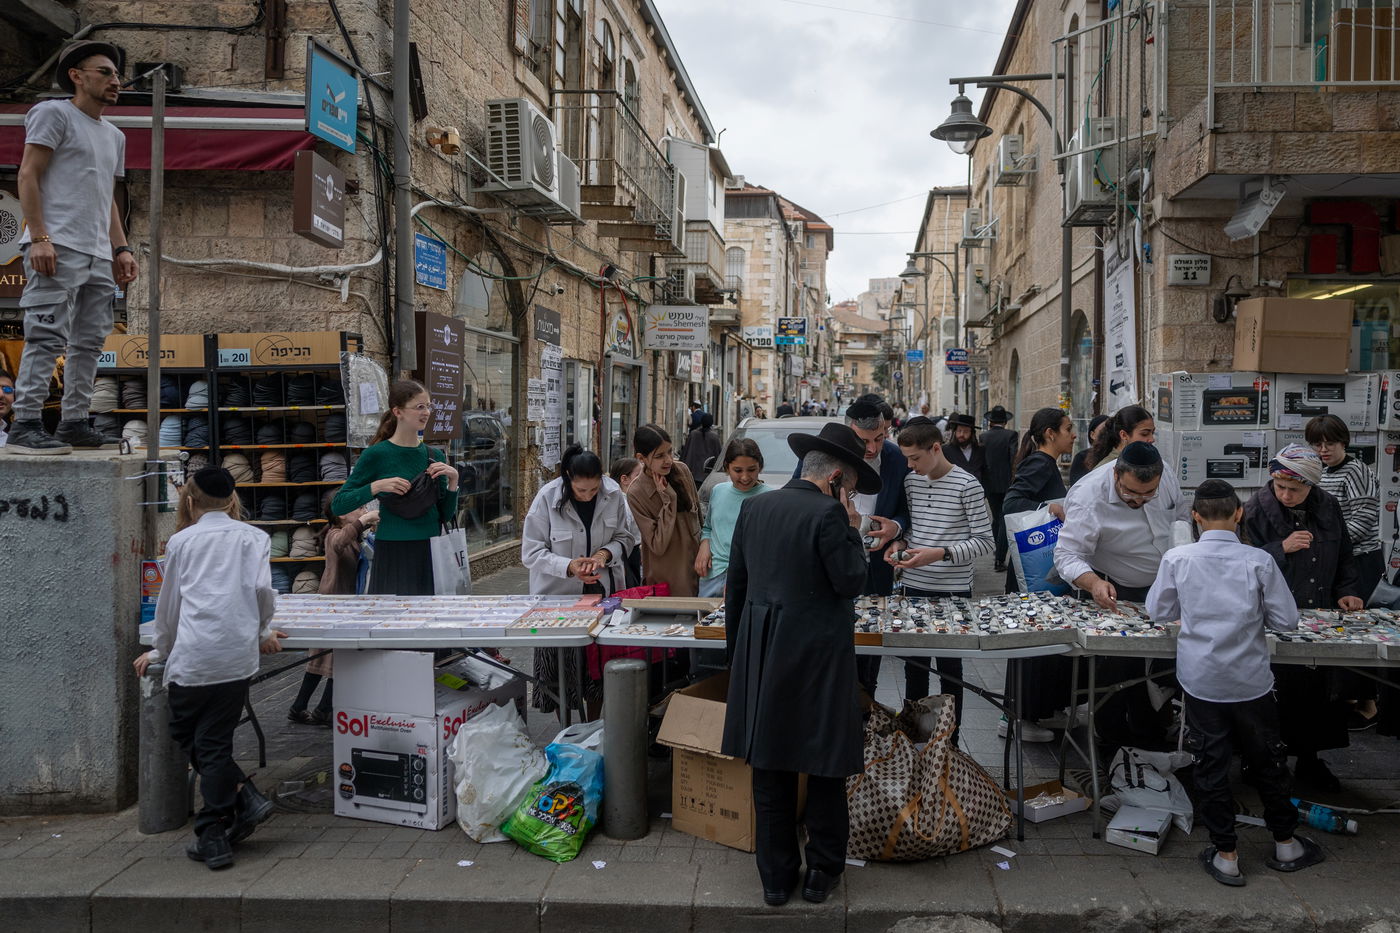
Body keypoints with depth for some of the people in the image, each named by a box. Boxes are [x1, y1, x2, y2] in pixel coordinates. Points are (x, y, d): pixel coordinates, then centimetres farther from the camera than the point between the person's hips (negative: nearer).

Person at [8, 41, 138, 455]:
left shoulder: (114, 136, 24)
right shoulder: (54, 113, 2)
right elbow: (28, 176, -5)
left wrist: (121, 248, 14)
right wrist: (39, 237, -15)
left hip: (99, 256, 8)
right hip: (57, 249, -8)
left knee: (90, 342, 6)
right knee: (48, 338, -12)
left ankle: (74, 422, 12)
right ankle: (25, 425, -10)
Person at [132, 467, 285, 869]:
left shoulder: (180, 541, 12)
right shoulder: (254, 538, 12)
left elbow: (169, 606, 18)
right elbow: (261, 589, 0)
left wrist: (160, 651, 33)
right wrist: (260, 633, 17)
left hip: (192, 655, -1)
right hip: (237, 655, 1)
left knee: (187, 735, 12)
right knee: (216, 741, 10)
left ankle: (213, 840, 5)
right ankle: (214, 834, 8)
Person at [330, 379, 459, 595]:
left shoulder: (435, 455, 7)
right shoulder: (378, 454, -6)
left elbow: (446, 515, 10)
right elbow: (338, 506, -6)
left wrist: (453, 480, -4)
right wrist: (376, 486, -18)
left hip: (431, 554, 4)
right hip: (393, 554, -4)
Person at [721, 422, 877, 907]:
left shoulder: (755, 508, 5)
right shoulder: (827, 513, -14)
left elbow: (735, 585, 10)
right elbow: (851, 583, -13)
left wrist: (737, 654, 18)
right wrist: (851, 531, -2)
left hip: (760, 654, 5)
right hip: (818, 655, -5)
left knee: (771, 770, 13)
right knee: (826, 766, 12)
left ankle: (776, 876, 23)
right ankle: (822, 871, 23)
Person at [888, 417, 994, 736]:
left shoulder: (967, 485, -12)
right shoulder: (911, 480, 6)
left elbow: (985, 540, -11)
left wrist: (941, 554, -21)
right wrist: (901, 543, -3)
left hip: (952, 590, -5)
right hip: (914, 586, 5)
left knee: (949, 666, 4)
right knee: (913, 663, 14)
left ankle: (949, 742, 16)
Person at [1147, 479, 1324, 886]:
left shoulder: (1176, 559, -11)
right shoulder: (1258, 561, -11)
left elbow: (1157, 611, 1)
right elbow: (1287, 620, -6)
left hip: (1201, 681, 0)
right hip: (1250, 681, 0)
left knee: (1211, 765, 10)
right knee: (1267, 762, 18)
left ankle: (1225, 855, 18)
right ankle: (1285, 844, 34)